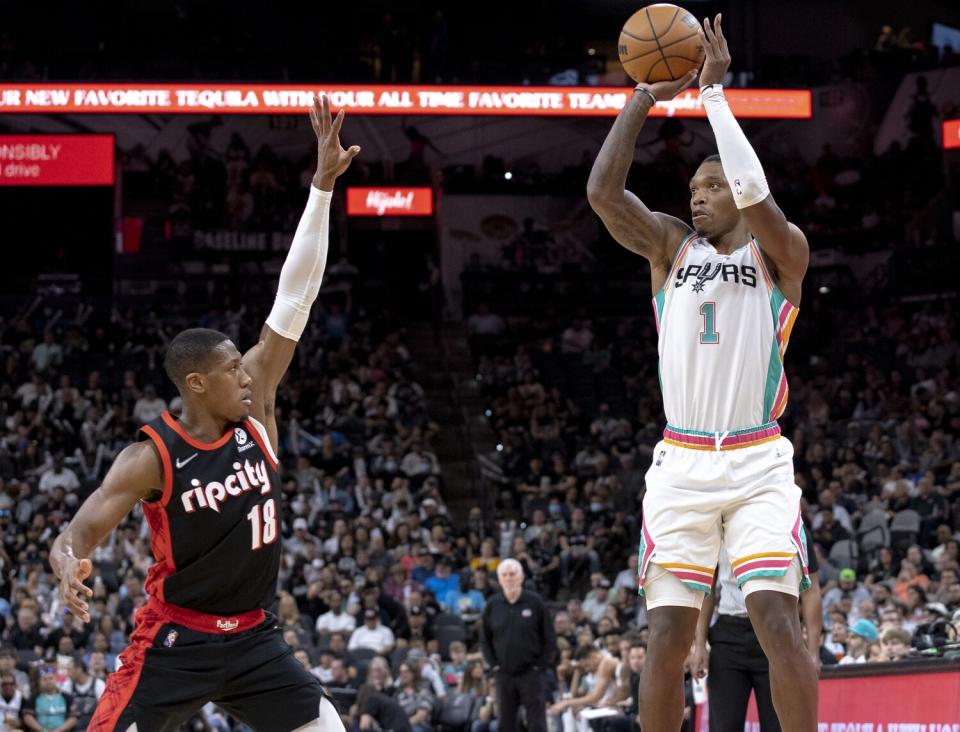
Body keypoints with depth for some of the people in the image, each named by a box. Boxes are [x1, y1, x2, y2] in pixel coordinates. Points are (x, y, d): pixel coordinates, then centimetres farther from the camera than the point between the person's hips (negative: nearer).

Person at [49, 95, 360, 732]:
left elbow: (294, 302, -5)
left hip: (254, 637, 5)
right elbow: (79, 533, -15)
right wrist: (71, 565, -43)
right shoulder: (151, 458, -15)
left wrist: (323, 185, -9)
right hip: (177, 639, -5)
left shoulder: (255, 412, -3)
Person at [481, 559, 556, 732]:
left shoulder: (534, 602, -3)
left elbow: (549, 638, 0)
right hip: (504, 674, 3)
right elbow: (484, 639, 13)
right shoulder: (492, 605, 4)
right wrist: (493, 664, 3)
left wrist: (541, 665, -6)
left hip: (531, 673, -3)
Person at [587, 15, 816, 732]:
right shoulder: (671, 245, 12)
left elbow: (756, 194, -18)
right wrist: (643, 99, -3)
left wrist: (713, 91, -15)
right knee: (668, 635, -3)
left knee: (778, 621, -15)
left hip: (759, 463, -3)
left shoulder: (781, 254, 3)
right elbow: (603, 192, -4)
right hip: (681, 464, 3)